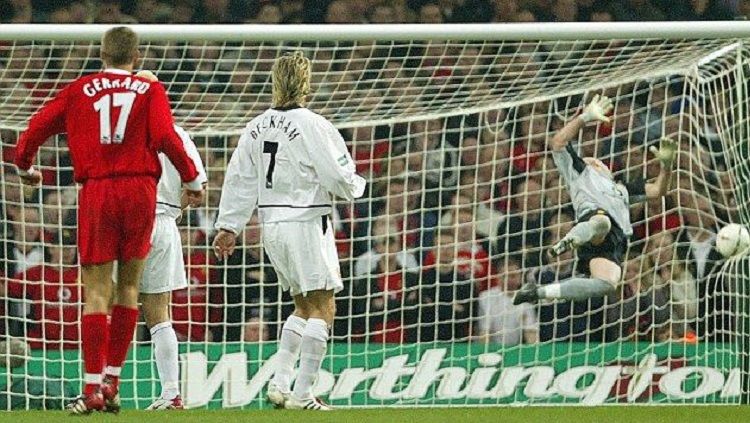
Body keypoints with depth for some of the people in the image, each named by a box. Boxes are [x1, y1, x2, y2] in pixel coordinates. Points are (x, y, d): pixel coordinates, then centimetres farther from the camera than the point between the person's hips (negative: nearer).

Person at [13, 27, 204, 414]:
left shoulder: (78, 91, 9)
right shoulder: (150, 91, 5)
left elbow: (37, 128, 9)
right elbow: (165, 138, -9)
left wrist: (24, 167, 27)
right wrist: (192, 179, 2)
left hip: (96, 193, 0)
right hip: (140, 189, 0)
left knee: (96, 292, -1)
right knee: (128, 287, 12)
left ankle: (93, 388, -7)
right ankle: (112, 382, 9)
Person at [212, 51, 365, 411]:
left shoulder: (257, 127, 6)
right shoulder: (311, 126, -14)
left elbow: (240, 180, 9)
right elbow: (337, 178, -11)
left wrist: (228, 226, 14)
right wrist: (357, 186, 11)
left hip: (271, 225, 7)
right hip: (306, 221, -7)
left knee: (304, 307, 19)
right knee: (322, 307, -3)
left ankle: (279, 382, 10)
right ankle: (301, 393, -10)